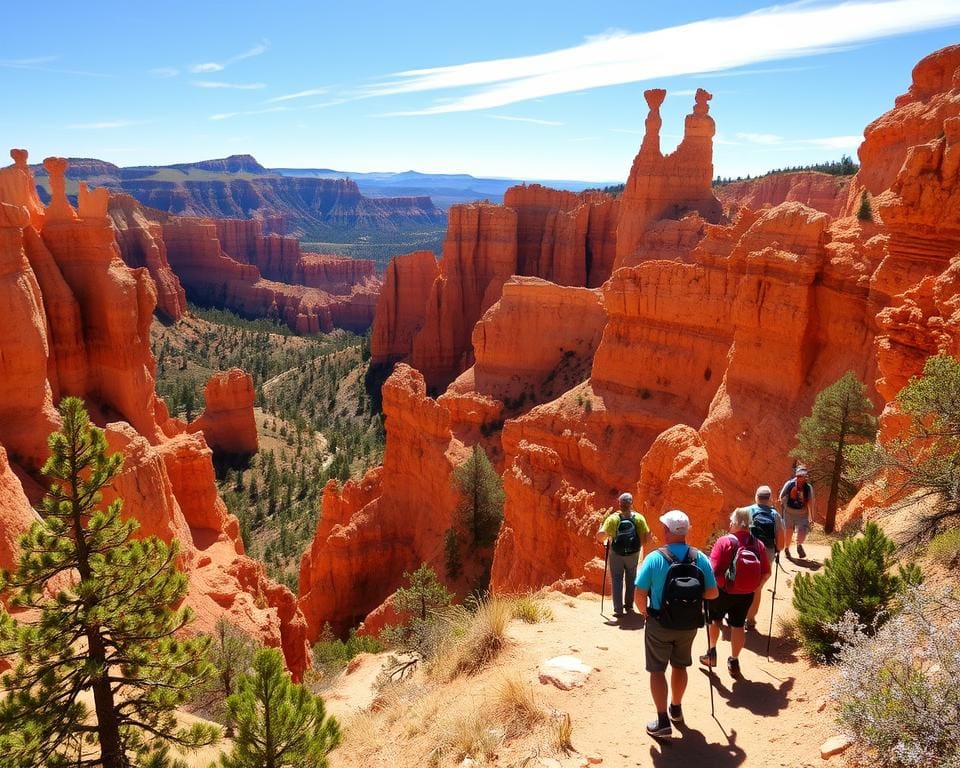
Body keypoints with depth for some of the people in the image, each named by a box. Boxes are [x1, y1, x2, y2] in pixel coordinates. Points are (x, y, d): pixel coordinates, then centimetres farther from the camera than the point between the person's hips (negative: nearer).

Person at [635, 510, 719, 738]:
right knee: (680, 666, 23)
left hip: (660, 625, -4)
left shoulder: (655, 558, -18)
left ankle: (663, 721, 7)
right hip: (689, 625, 4)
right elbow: (713, 592, -3)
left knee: (657, 670, 9)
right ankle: (676, 710, 40)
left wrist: (646, 612, 2)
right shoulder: (700, 558, -9)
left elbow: (640, 594, -17)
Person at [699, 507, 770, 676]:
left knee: (714, 620, 21)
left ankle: (712, 654, 31)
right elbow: (766, 573, 1)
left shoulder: (724, 541, -19)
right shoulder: (758, 544, -7)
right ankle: (734, 662, 27)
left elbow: (713, 570, -22)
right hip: (746, 594, 3)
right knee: (738, 626, 17)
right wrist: (754, 587, 16)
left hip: (723, 592, -3)